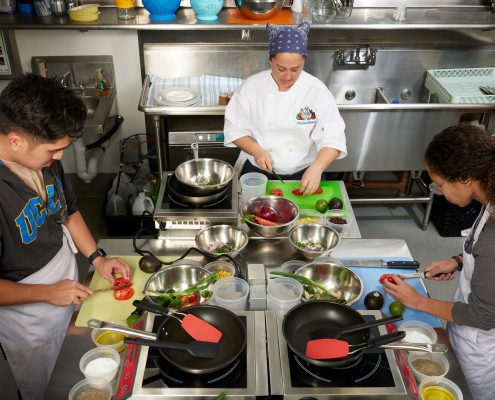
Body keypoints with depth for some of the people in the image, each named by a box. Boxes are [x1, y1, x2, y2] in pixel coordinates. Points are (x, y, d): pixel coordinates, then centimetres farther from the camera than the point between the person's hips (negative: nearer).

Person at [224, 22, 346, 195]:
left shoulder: (317, 91, -6)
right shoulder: (252, 86, -4)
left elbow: (333, 139, -8)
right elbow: (234, 128, 2)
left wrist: (316, 168, -26)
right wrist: (257, 151, -15)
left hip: (304, 174, 0)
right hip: (258, 170, 0)